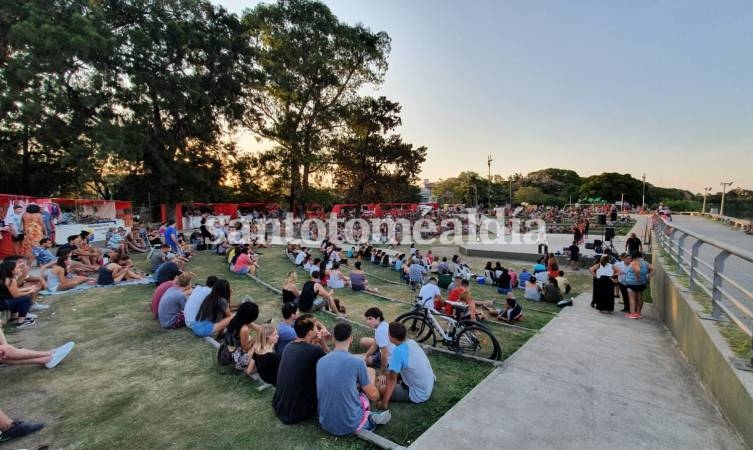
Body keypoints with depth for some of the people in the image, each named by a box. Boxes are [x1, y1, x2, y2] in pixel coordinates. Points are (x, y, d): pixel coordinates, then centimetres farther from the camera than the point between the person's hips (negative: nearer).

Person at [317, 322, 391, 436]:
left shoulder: (320, 361, -2)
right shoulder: (357, 362, -16)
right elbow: (374, 396, -4)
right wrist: (370, 384, 17)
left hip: (325, 424, 4)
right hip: (349, 425, -4)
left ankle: (367, 418, 9)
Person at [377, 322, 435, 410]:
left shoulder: (398, 351, -27)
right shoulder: (411, 342, -3)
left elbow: (392, 379, -21)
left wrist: (384, 403, -13)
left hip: (419, 395, -8)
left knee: (382, 389, -1)